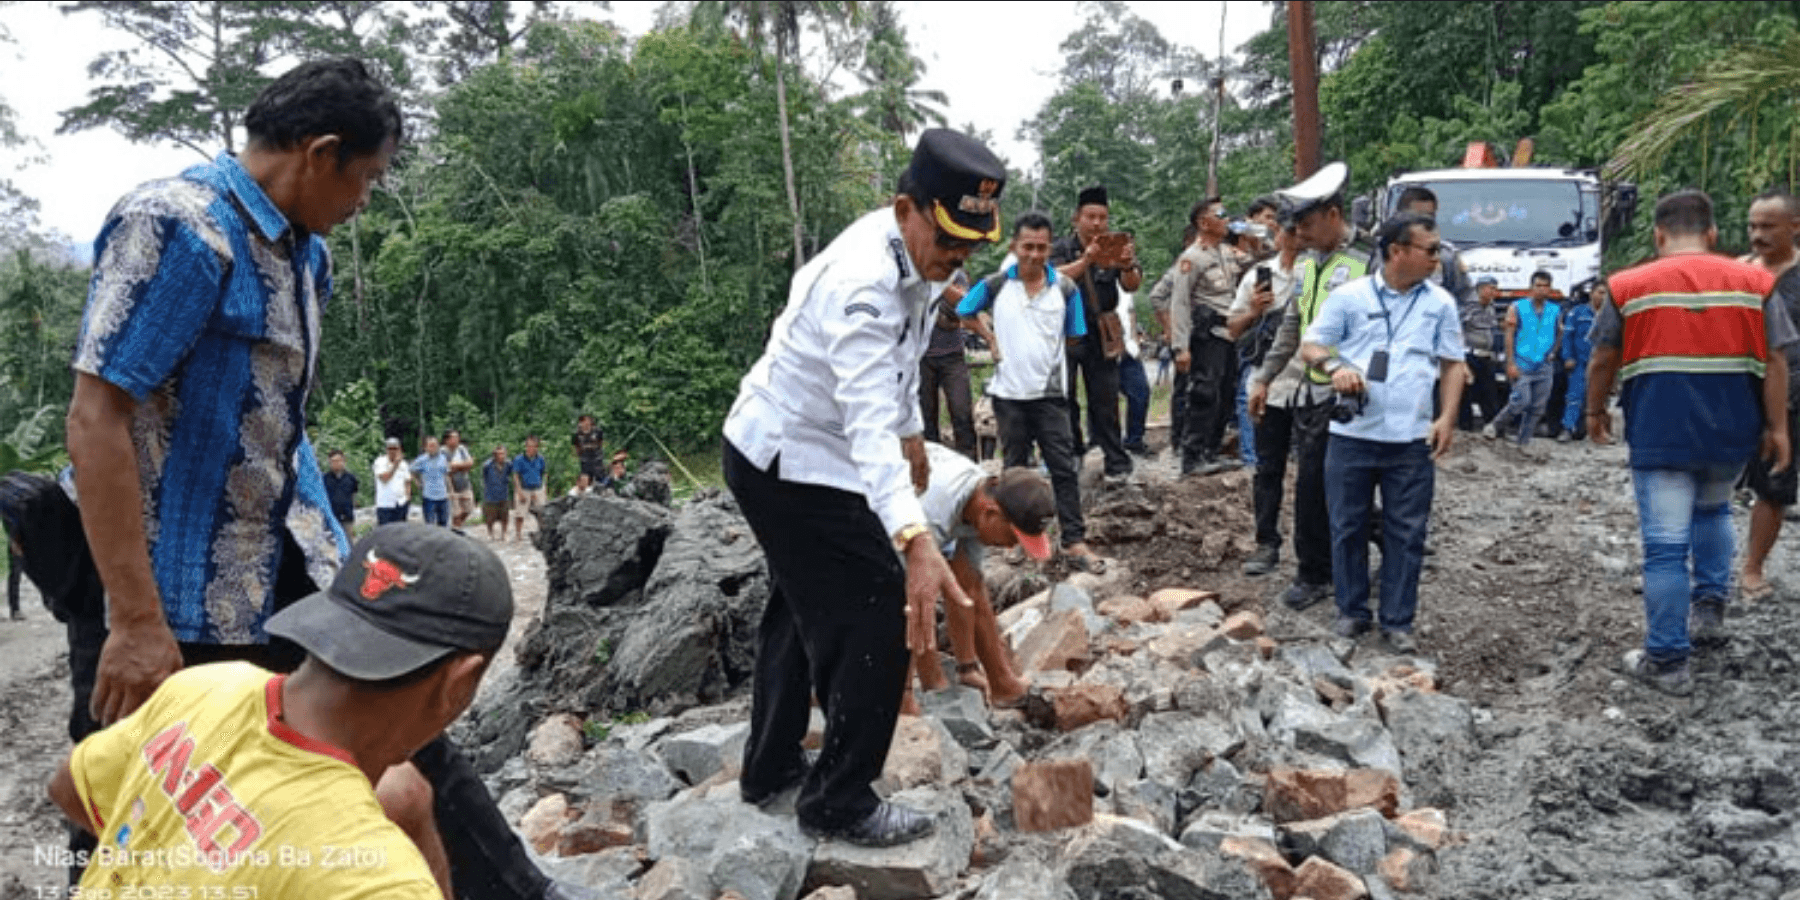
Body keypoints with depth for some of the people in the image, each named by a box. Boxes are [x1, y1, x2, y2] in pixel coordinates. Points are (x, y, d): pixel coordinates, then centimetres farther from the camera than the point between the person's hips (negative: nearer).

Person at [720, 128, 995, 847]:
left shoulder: (914, 252, -2)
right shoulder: (864, 284, -32)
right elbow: (868, 423, -44)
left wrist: (912, 430, 24)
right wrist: (914, 539, -54)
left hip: (777, 451, 10)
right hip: (794, 464, -10)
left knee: (801, 608, 22)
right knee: (876, 619, -7)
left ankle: (770, 767, 39)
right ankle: (840, 802, 10)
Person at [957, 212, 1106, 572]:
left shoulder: (1065, 288, -1)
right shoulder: (994, 285, -2)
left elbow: (1073, 337, 9)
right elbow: (965, 313, 12)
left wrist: (1044, 351, 5)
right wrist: (991, 339, 5)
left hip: (1050, 391, 0)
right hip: (1009, 391, 0)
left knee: (1064, 467, -2)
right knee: (1015, 468, 12)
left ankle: (1074, 540, 2)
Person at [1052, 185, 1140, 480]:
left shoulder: (1116, 248, 3)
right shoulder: (1063, 248, -1)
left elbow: (1131, 286, -10)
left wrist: (1127, 267, -33)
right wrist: (1086, 260, -37)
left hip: (1101, 335, 1)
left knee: (1105, 401, 2)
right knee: (1064, 400, 1)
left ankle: (1117, 461, 6)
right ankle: (1070, 453, 15)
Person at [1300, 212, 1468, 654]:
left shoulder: (1441, 303, 7)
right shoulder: (1349, 296, 0)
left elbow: (1452, 364, 10)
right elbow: (1310, 346, 4)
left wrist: (1447, 417, -3)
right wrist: (1333, 365, -18)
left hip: (1413, 439, 1)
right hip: (1352, 434, -1)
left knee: (1406, 533, 5)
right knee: (1348, 527, 7)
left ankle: (1397, 622, 15)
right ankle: (1351, 611, 22)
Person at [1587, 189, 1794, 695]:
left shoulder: (1629, 286, -1)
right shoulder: (1754, 282, 3)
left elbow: (1603, 361, 3)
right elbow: (1775, 361, 1)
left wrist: (1596, 412, 16)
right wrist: (1777, 428, 6)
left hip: (1660, 434, -3)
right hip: (1732, 431, 3)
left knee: (1665, 547, -1)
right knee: (1713, 510, 32)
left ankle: (1666, 662, 2)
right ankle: (1710, 606, 28)